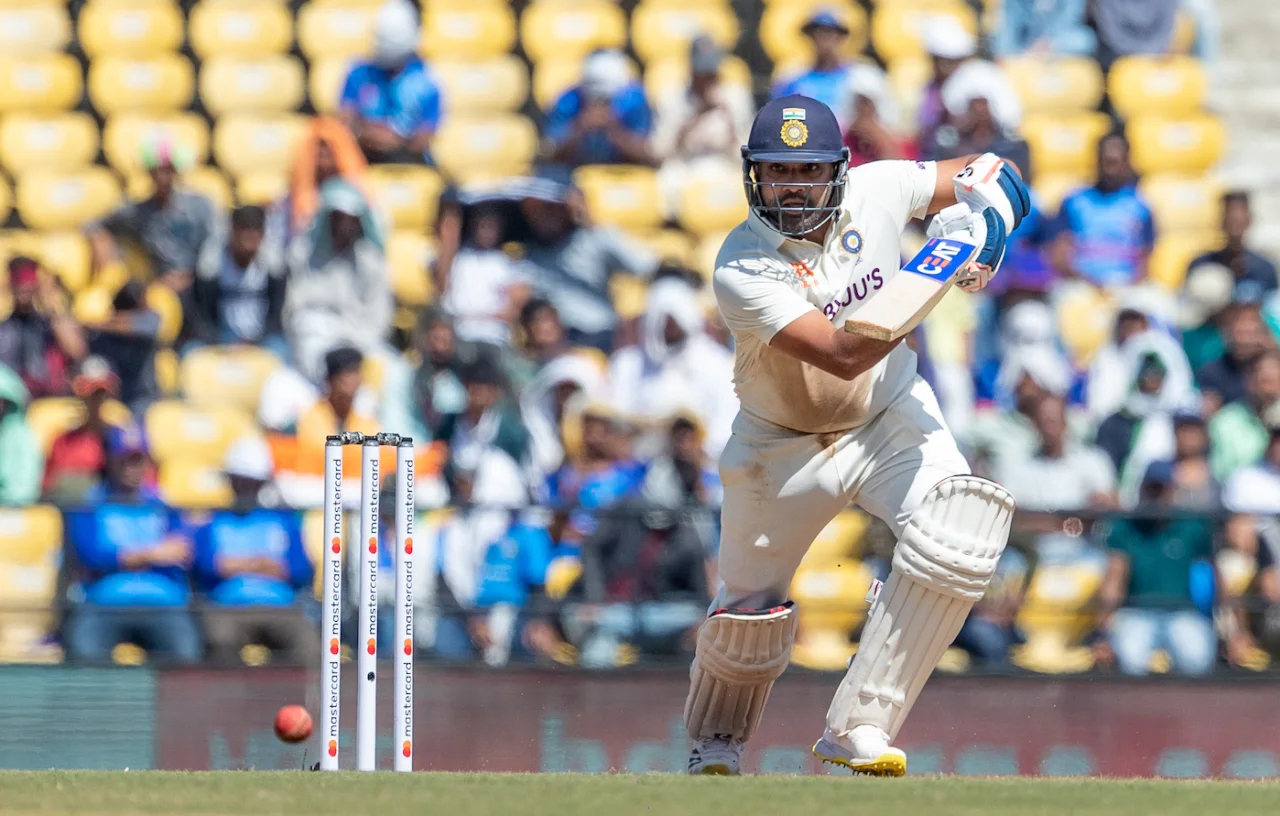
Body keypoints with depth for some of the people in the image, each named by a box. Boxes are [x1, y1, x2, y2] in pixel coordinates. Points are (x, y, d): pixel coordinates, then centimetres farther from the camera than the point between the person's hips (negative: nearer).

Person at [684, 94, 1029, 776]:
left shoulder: (876, 191, -15)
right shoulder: (743, 270, -27)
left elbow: (981, 172, 1)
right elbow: (840, 355, -36)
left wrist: (981, 231, -21)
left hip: (890, 419, 3)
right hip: (784, 446, -2)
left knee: (957, 535, -25)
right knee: (748, 615, 8)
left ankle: (859, 726, -18)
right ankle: (716, 740, 43)